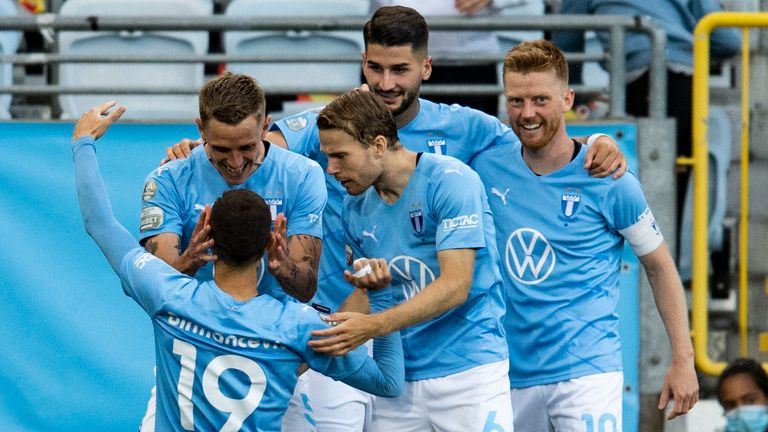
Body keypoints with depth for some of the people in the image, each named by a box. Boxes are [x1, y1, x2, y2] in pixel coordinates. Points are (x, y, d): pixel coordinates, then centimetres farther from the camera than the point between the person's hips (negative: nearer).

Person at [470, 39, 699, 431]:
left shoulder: (608, 181, -5)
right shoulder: (487, 169, 4)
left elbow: (658, 267, 4)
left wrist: (683, 360, 2)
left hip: (586, 370, -4)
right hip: (511, 376, 4)